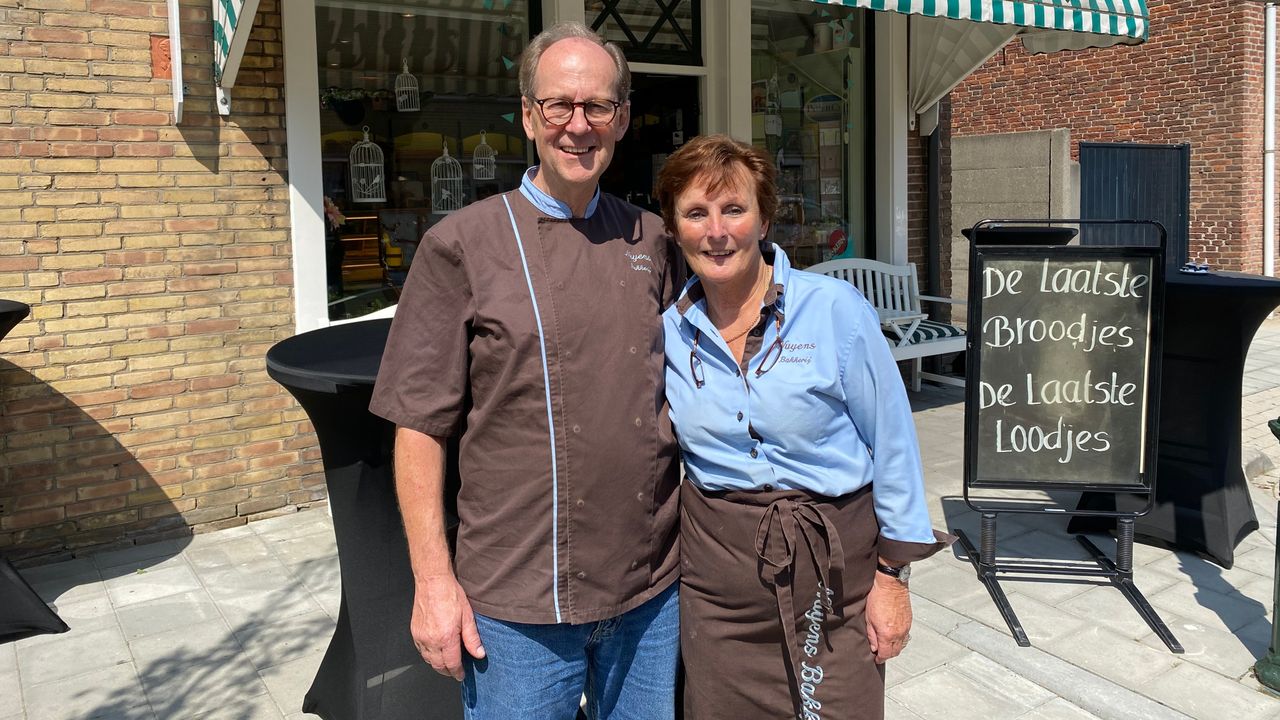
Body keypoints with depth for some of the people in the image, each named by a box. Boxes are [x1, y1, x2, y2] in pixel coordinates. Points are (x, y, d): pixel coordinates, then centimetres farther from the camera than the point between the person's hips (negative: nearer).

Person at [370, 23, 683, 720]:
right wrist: (434, 579, -10)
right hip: (520, 604, -3)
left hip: (653, 587, 4)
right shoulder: (461, 245, -7)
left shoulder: (653, 242, 5)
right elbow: (420, 424, -7)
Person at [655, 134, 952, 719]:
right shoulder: (669, 333, 0)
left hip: (835, 567, -2)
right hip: (715, 567, 3)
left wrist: (892, 574, -5)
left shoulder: (835, 308, -11)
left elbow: (892, 444, -6)